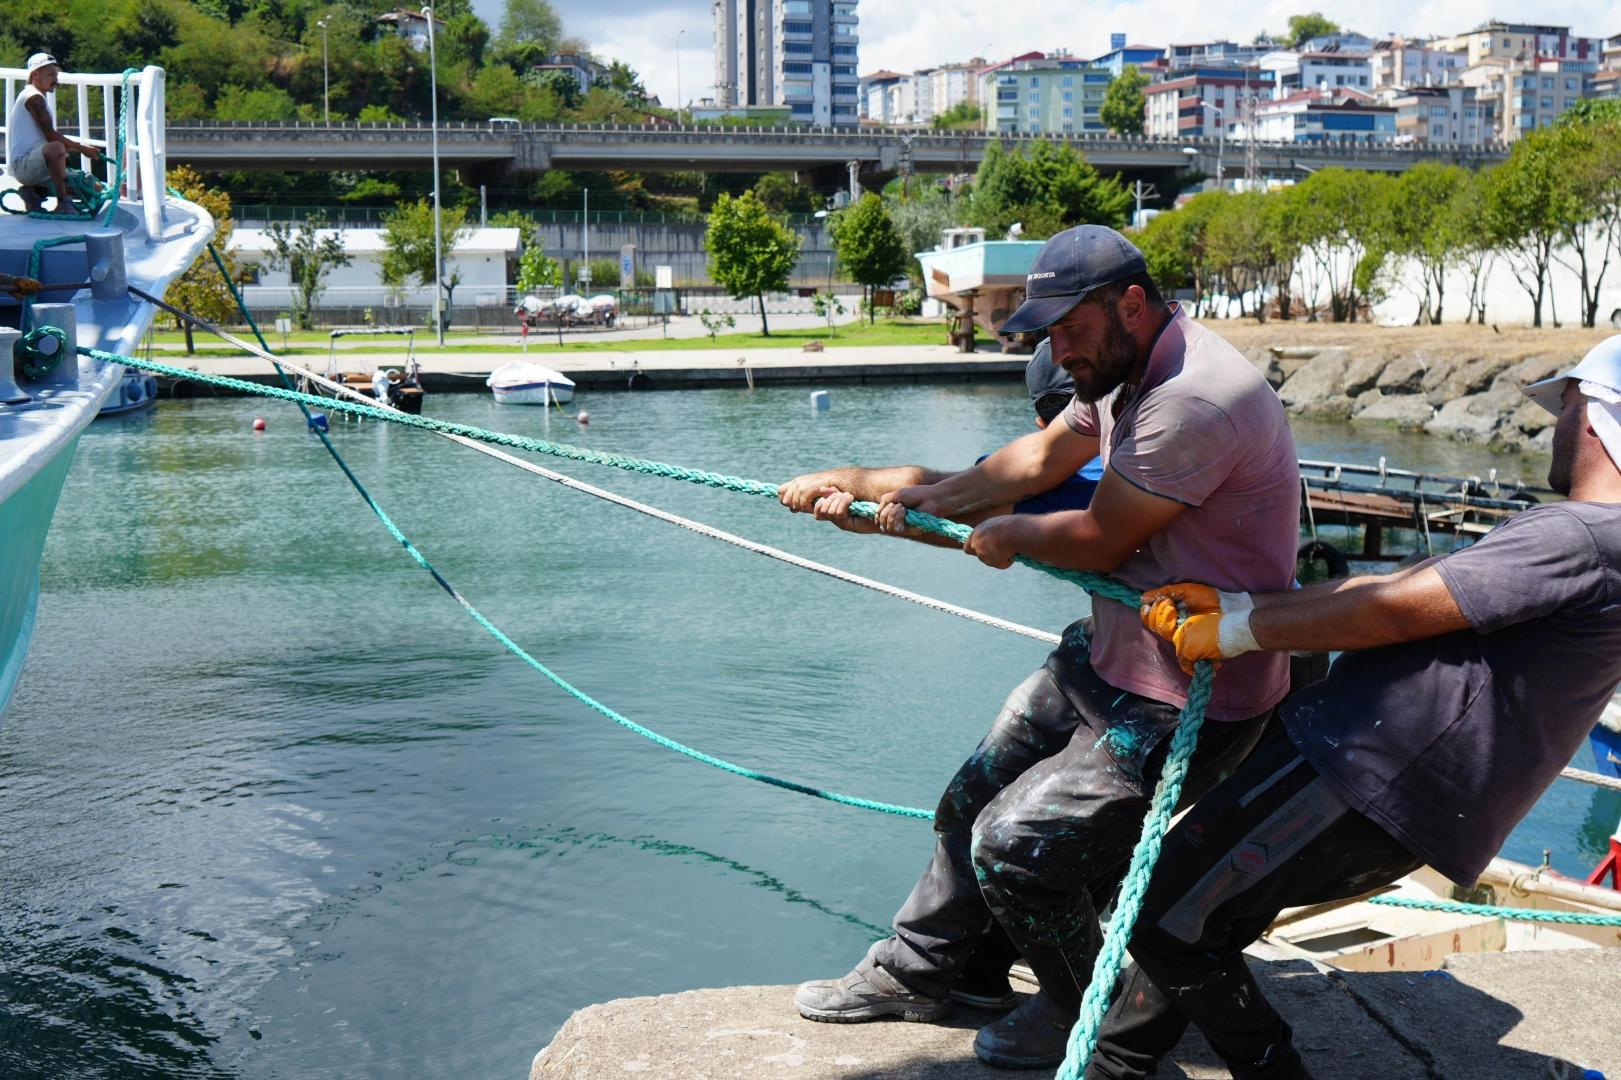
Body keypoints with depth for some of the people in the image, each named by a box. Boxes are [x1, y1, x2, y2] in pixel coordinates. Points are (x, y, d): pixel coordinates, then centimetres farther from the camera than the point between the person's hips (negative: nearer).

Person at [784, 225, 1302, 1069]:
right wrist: (882, 492, 8)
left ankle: (1097, 1013, 15)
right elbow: (1037, 461, 12)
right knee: (974, 799, 16)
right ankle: (928, 970, 38)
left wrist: (1005, 536, 0)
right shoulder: (1125, 372, 4)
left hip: (1185, 705, -10)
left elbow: (1097, 541, -21)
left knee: (1015, 847, -12)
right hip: (1108, 657, 10)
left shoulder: (1196, 400, -28)